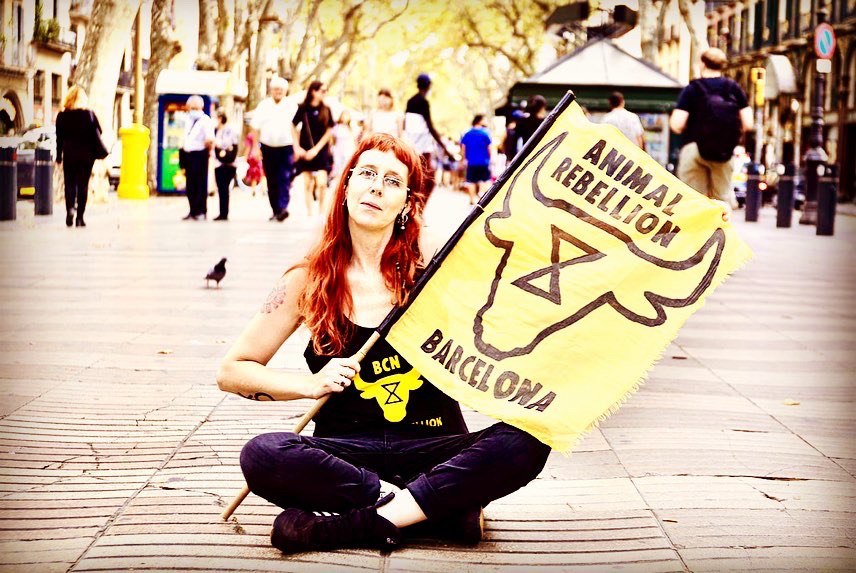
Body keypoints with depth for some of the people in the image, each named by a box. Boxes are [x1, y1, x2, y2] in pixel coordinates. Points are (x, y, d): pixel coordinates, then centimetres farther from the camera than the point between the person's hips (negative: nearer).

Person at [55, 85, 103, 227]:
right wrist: (94, 150, 13)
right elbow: (98, 133, 0)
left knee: (69, 183, 7)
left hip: (69, 154, 0)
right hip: (86, 155, 0)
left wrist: (59, 157, 4)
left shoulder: (62, 115, -1)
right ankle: (80, 217, 3)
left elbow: (59, 138, 0)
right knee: (83, 185, 5)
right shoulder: (90, 114, -1)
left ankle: (70, 208, -18)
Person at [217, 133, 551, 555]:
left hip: (434, 448, 0)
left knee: (525, 443, -27)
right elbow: (231, 371, 7)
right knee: (262, 455, -30)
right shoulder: (310, 281, 3)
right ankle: (446, 506, -22)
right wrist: (311, 384, -8)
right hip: (346, 452, 0)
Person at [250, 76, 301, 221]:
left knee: (284, 179, -15)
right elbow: (256, 128, 8)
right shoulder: (263, 105, 7)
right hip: (268, 148, 2)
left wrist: (296, 147, -4)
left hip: (286, 148, -2)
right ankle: (275, 210, 13)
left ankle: (283, 208, -24)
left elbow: (295, 128, 3)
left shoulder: (291, 106, 3)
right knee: (272, 181, 6)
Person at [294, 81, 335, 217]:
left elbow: (329, 131, -1)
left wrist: (316, 149, -8)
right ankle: (309, 213, 10)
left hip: (321, 150, 0)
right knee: (307, 183, 3)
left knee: (321, 183, -12)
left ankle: (321, 210, 4)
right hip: (305, 151, 0)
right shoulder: (303, 108, 0)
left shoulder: (326, 110, 1)